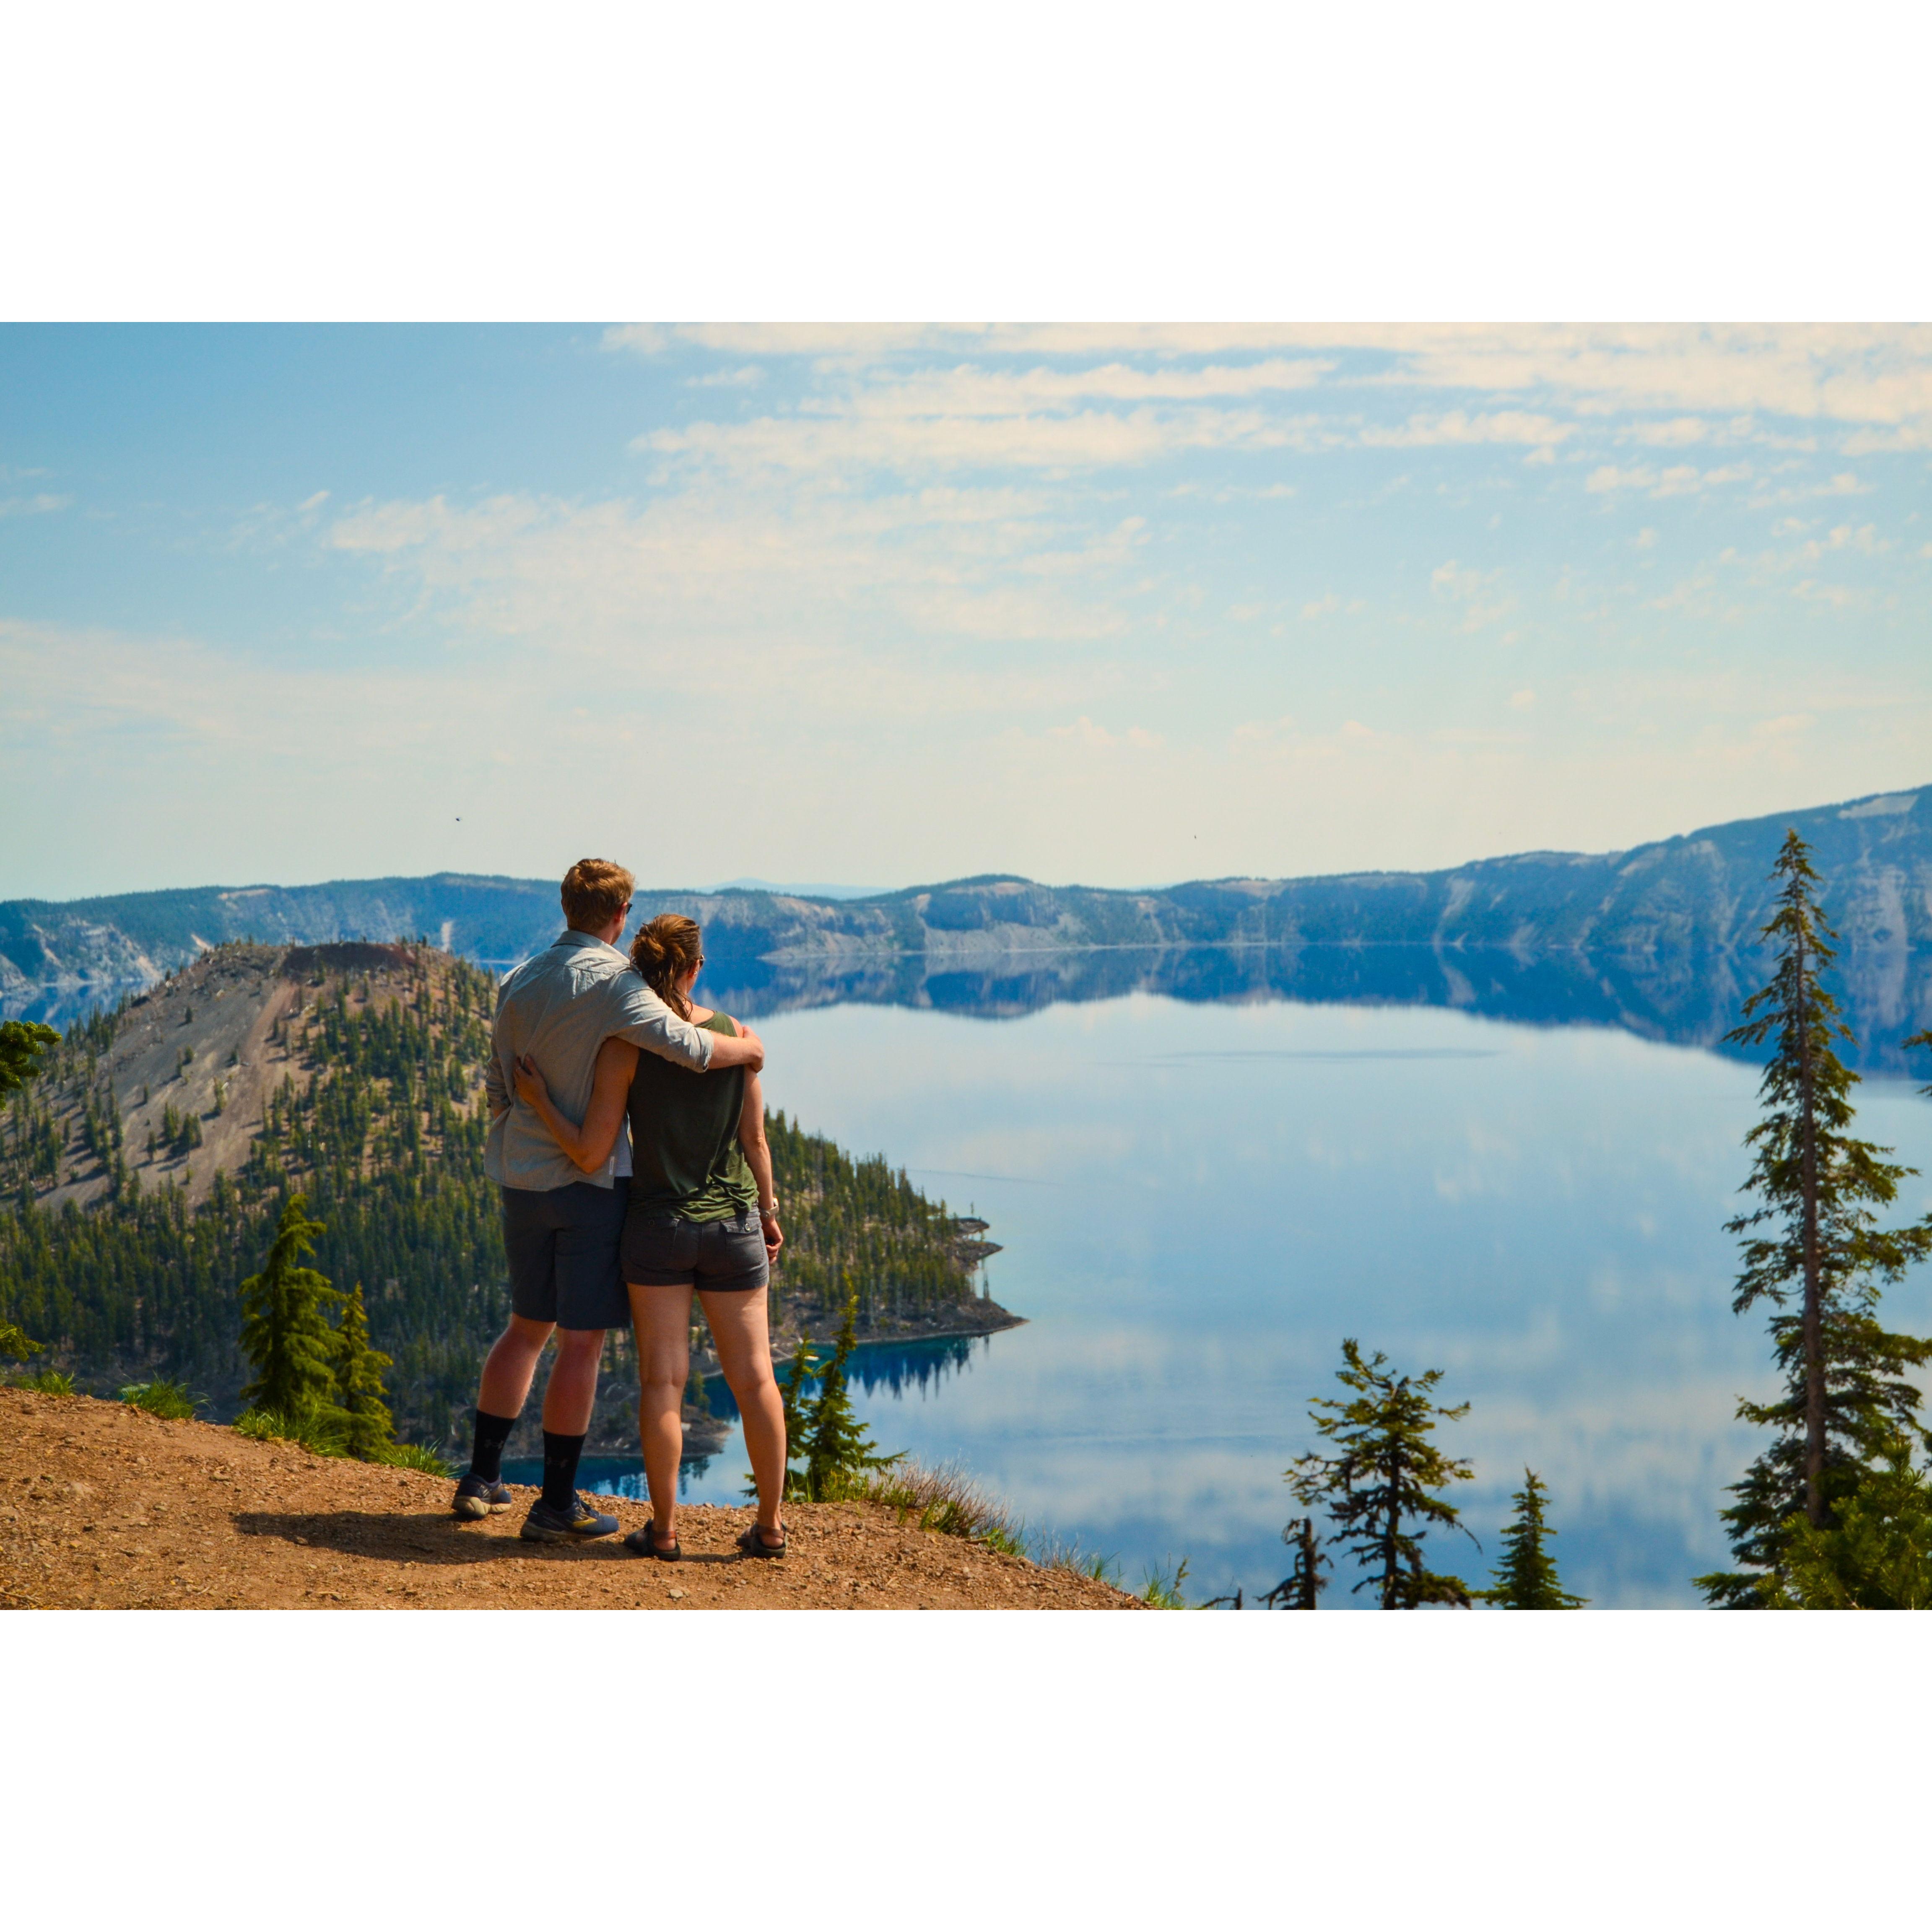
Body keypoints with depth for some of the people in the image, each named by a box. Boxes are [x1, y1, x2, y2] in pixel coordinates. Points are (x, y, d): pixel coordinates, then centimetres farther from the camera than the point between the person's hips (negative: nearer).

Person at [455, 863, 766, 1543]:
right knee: (581, 1341, 0)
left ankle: (481, 1479, 22)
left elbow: (498, 1085, 14)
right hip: (593, 1180, -7)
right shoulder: (610, 982, -16)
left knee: (527, 1326, 20)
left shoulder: (520, 982, 7)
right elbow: (685, 1046, -25)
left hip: (525, 1180, 7)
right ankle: (556, 1505, 4)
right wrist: (747, 1047, -7)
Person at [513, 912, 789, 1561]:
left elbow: (592, 1155, -12)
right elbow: (755, 1140, 0)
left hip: (658, 1224, -1)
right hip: (733, 1227, 2)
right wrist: (768, 1210, 13)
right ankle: (770, 1524, 11)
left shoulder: (623, 1047, -11)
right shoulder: (738, 1037, -4)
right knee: (753, 1375, 7)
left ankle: (664, 1529, 5)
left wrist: (538, 1101, 0)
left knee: (663, 1379, 3)